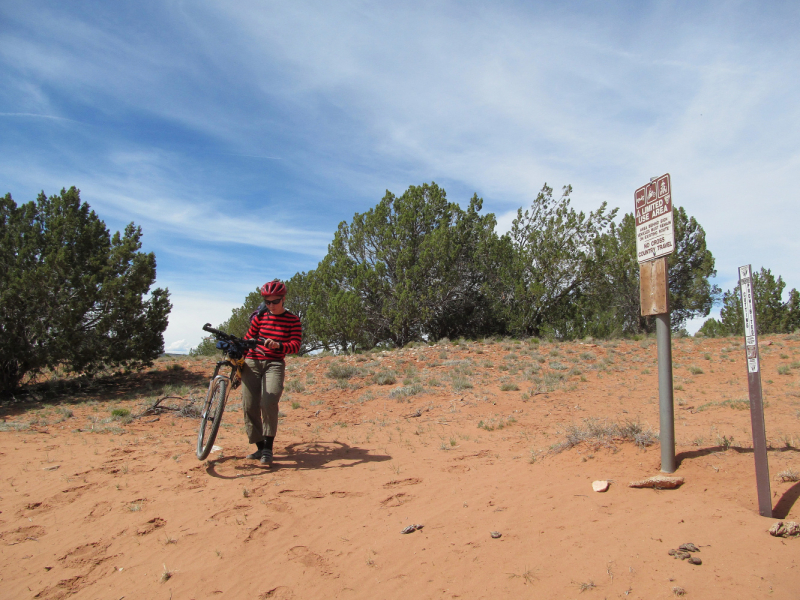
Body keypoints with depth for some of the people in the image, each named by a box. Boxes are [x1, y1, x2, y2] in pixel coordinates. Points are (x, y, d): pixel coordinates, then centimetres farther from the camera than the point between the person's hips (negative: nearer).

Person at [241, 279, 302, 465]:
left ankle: (268, 447, -11)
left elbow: (295, 346, -8)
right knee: (249, 406, -4)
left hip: (275, 364, -3)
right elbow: (247, 338, 16)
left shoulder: (293, 320, 2)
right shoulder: (259, 317, 9)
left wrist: (278, 345, -27)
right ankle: (260, 447, 9)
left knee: (269, 403, -23)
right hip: (252, 362, 3)